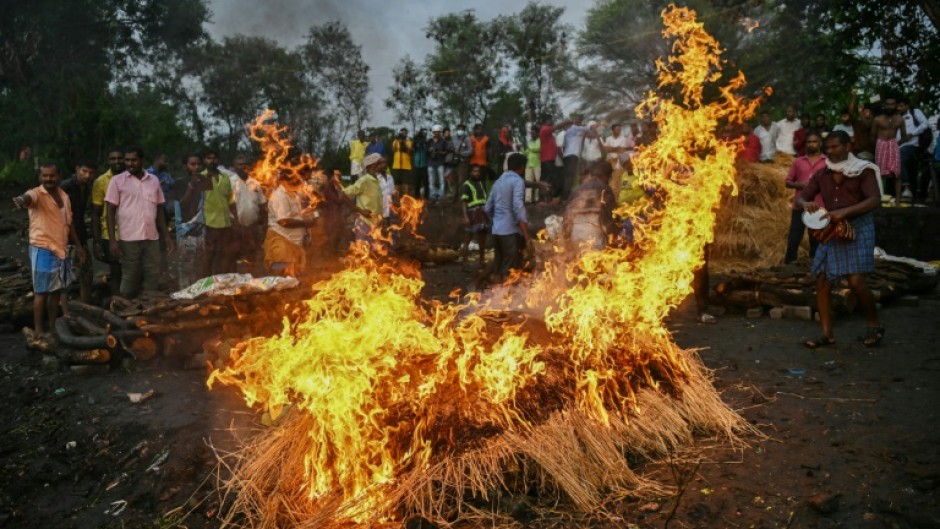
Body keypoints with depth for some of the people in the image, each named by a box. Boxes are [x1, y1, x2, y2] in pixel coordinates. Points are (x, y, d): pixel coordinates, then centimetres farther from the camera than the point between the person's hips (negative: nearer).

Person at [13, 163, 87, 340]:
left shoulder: (64, 196, 10)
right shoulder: (37, 194, -12)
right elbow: (28, 197, -39)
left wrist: (78, 245, 21)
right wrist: (22, 200, -63)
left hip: (61, 249, 7)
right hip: (42, 249, -7)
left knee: (57, 290, 13)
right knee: (42, 291, -4)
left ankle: (53, 326, 24)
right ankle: (38, 330, 3)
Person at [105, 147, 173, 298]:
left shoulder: (154, 180, 8)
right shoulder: (117, 180, -1)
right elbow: (111, 211, -3)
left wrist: (166, 236, 8)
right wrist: (112, 240, -10)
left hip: (152, 238, 3)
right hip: (129, 238, -3)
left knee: (152, 277, 6)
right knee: (130, 277, 4)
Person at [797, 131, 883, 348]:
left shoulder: (863, 171, -4)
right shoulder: (822, 175, 9)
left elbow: (875, 200, -17)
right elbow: (800, 197, 8)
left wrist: (845, 211, -31)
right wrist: (805, 203, -18)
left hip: (857, 229, -5)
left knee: (856, 282, -13)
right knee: (822, 282, -1)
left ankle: (874, 325, 11)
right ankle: (827, 333, 8)